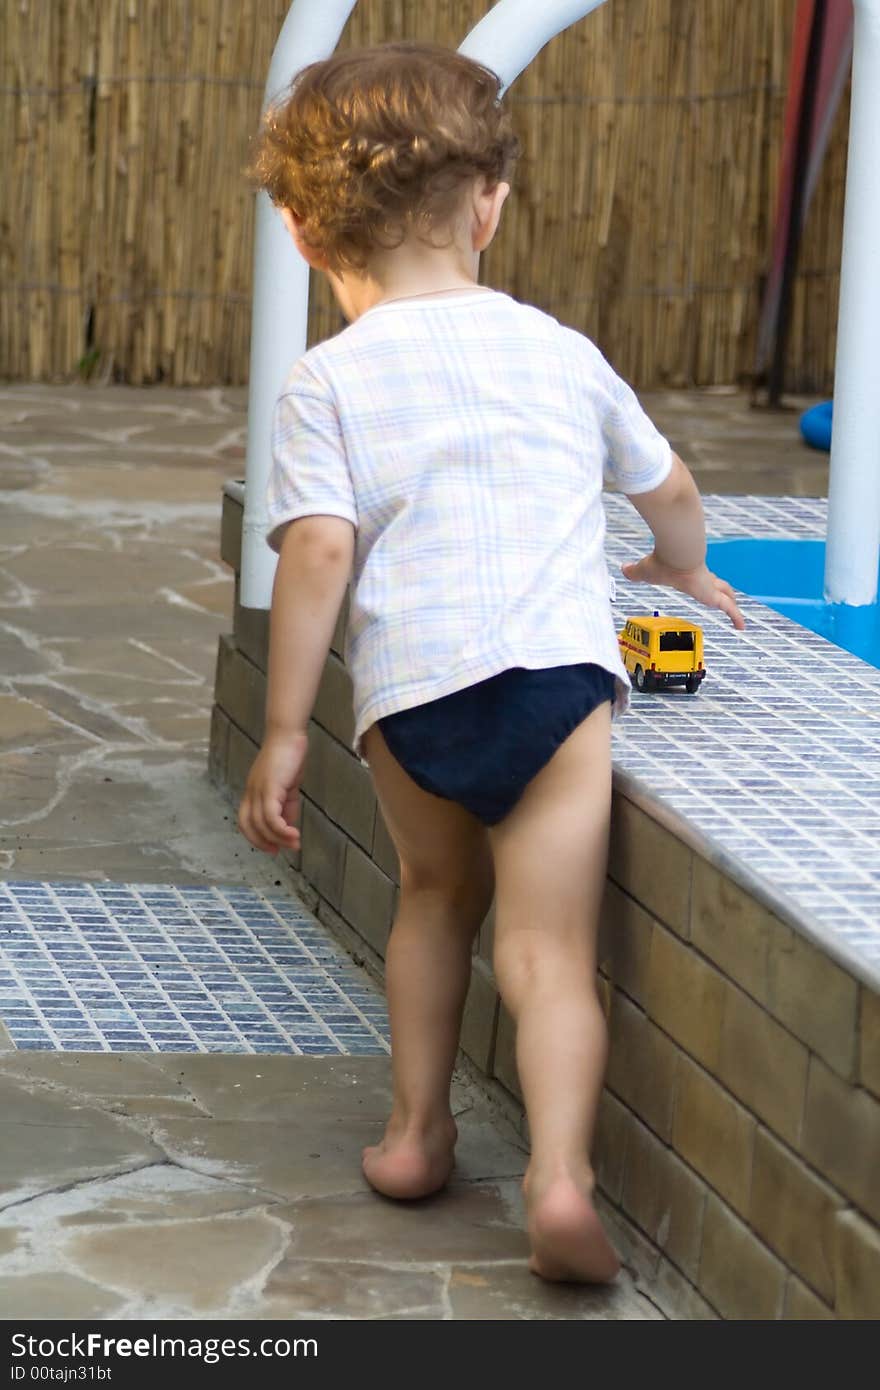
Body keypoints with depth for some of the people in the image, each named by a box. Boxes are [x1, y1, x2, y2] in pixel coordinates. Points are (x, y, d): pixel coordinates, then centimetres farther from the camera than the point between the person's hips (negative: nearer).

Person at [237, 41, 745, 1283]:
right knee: (550, 950, -1)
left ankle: (416, 1130, 30)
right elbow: (670, 490, 31)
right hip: (562, 669, 0)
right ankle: (560, 1179, -17)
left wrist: (284, 733, -3)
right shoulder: (562, 354, 17)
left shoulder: (328, 383, 6)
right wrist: (682, 567, 54)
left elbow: (320, 550, -7)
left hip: (411, 687, 0)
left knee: (438, 896, 26)